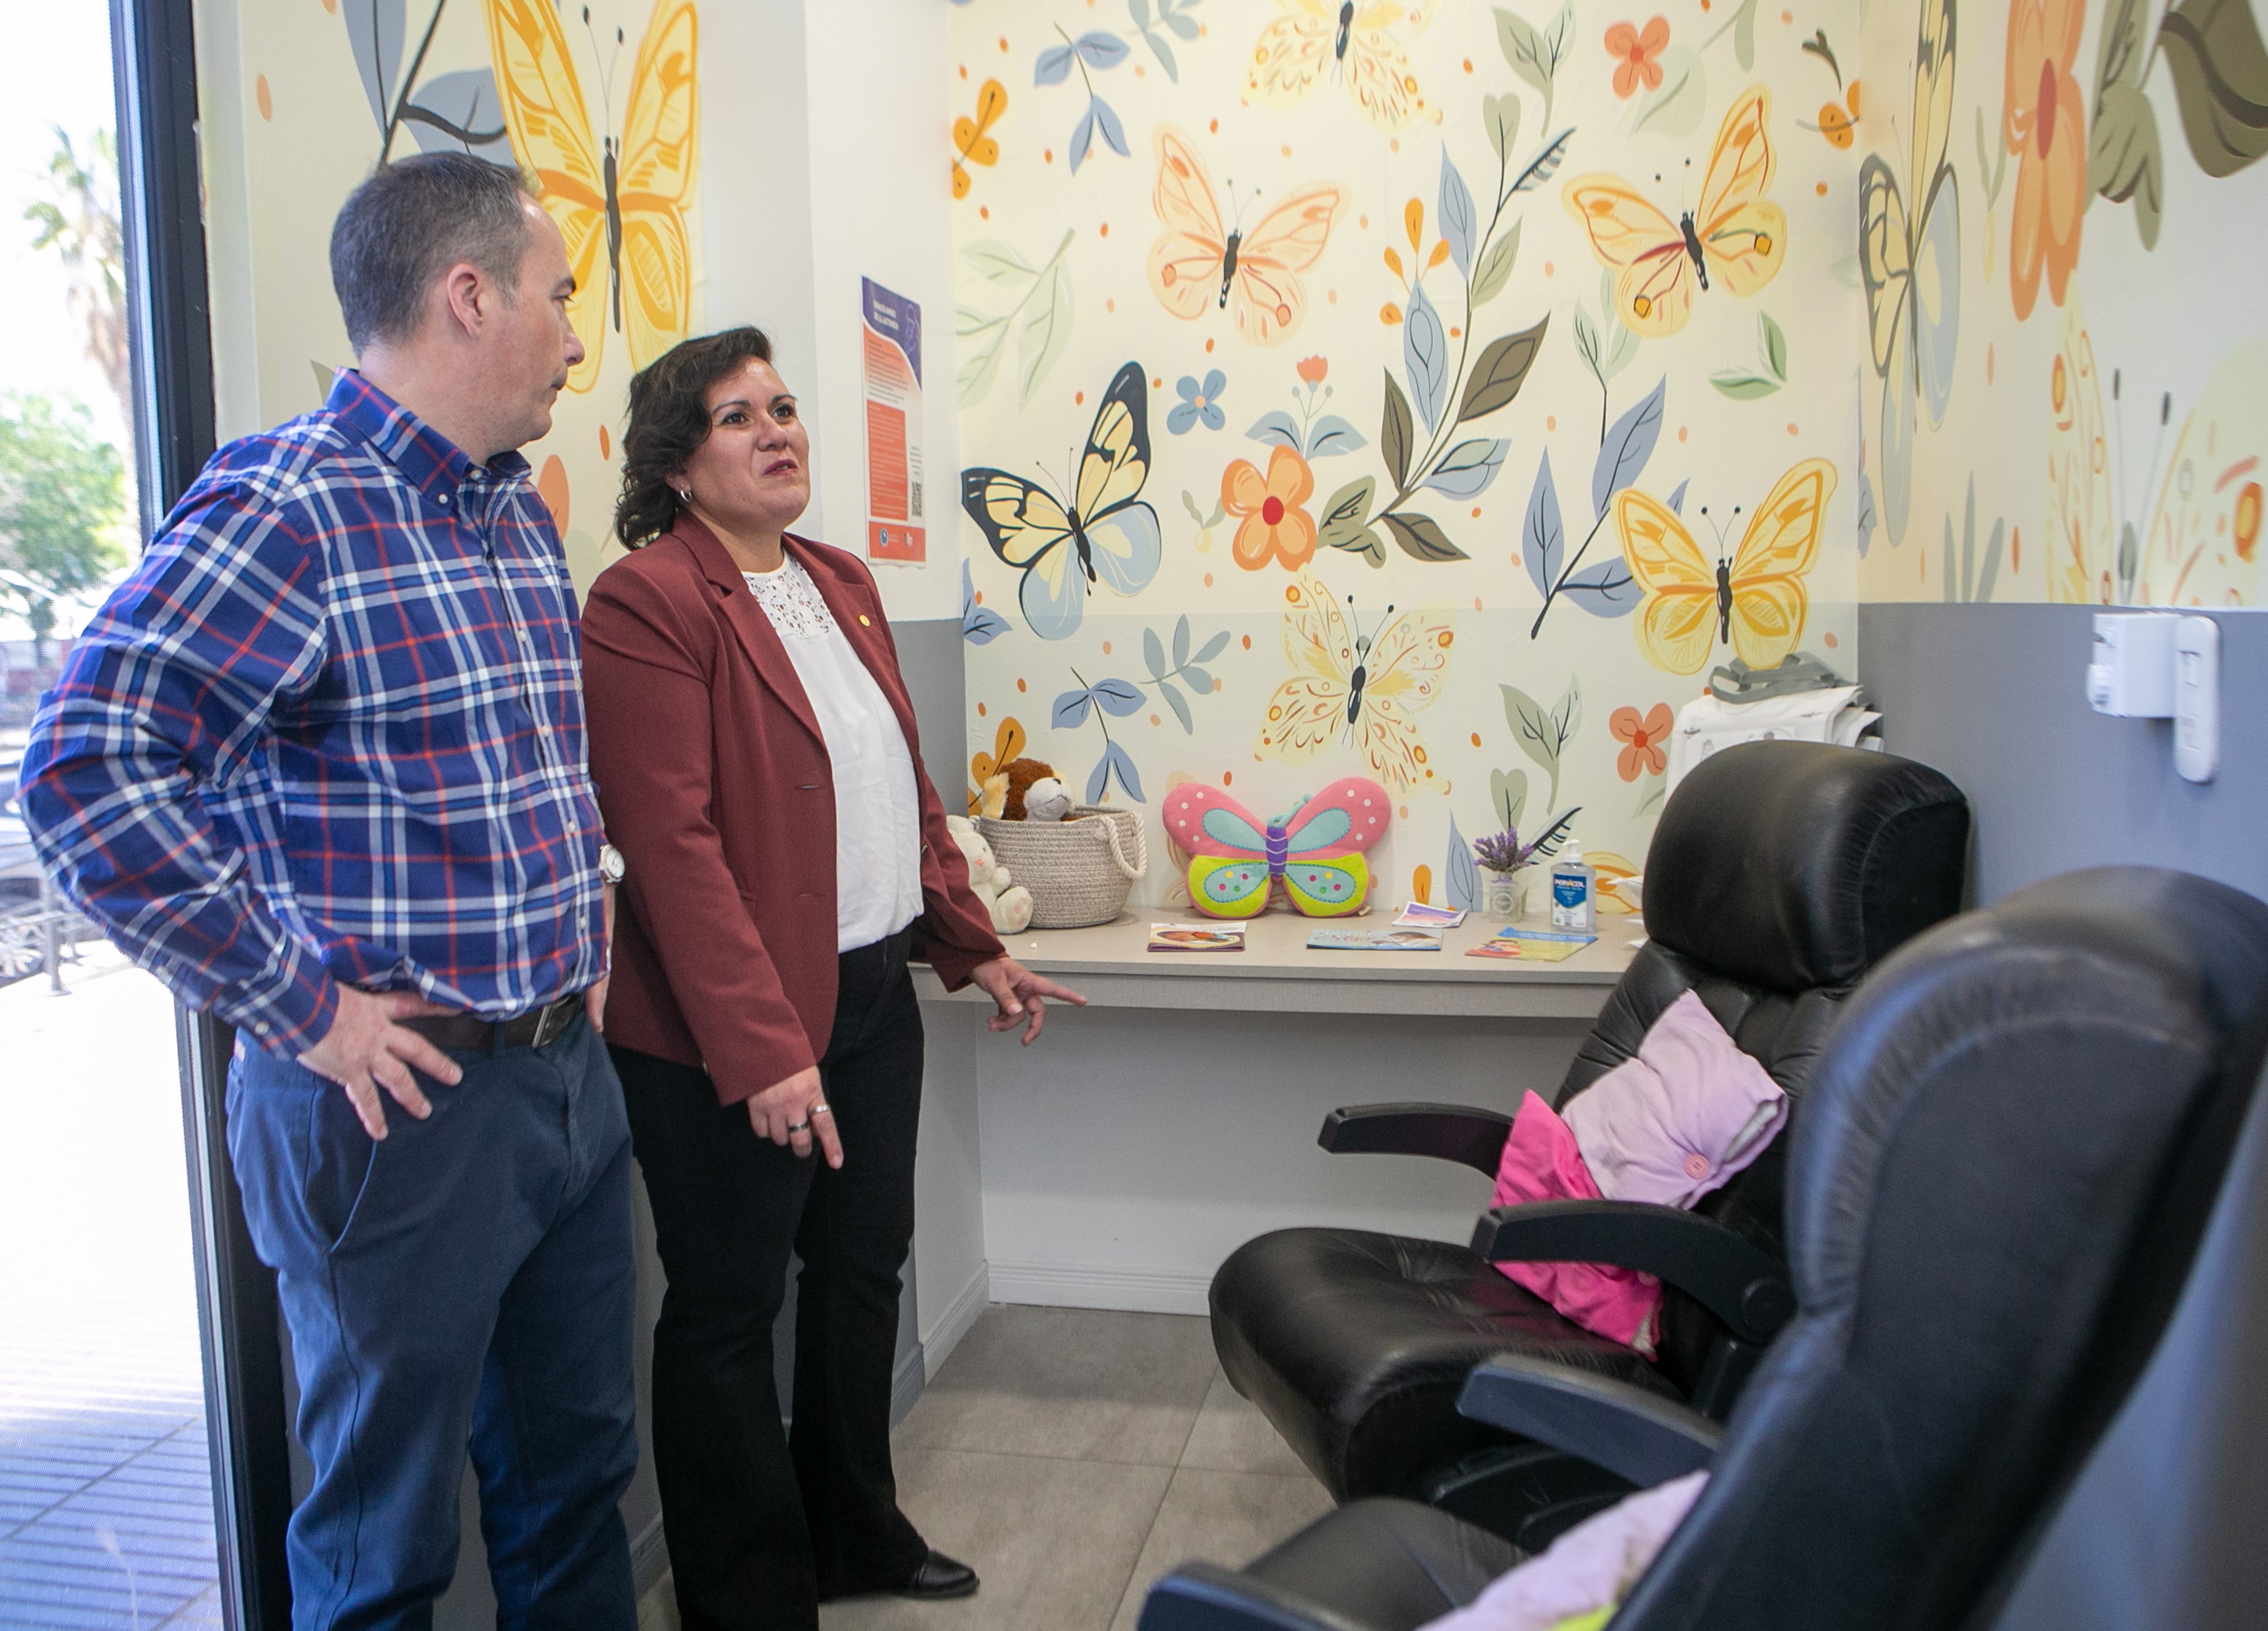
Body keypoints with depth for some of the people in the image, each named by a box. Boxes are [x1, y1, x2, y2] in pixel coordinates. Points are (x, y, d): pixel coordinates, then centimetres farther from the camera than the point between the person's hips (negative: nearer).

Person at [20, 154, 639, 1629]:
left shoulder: (524, 515, 10)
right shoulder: (285, 513, -17)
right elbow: (89, 772, -24)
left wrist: (584, 899, 11)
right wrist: (299, 1008, -21)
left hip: (570, 1066, 8)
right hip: (395, 1098, -7)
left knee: (579, 1465, 22)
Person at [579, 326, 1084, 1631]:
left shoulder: (842, 584, 13)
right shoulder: (647, 602, -13)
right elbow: (674, 843, -21)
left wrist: (975, 948, 16)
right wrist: (763, 1051, -25)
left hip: (875, 996, 8)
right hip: (734, 1034, -8)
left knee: (864, 1273, 20)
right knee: (732, 1311, 8)